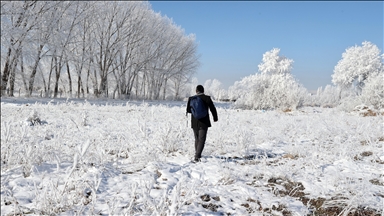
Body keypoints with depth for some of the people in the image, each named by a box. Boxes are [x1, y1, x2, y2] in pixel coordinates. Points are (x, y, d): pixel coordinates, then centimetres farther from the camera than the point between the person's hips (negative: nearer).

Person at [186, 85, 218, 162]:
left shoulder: (191, 99, -2)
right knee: (202, 139, -3)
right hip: (204, 122, -3)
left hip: (194, 122, 3)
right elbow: (213, 109, -1)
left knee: (197, 139, 19)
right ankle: (197, 156, -15)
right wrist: (215, 118, 15)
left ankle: (197, 154, 30)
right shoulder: (207, 98, -8)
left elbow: (188, 110, 6)